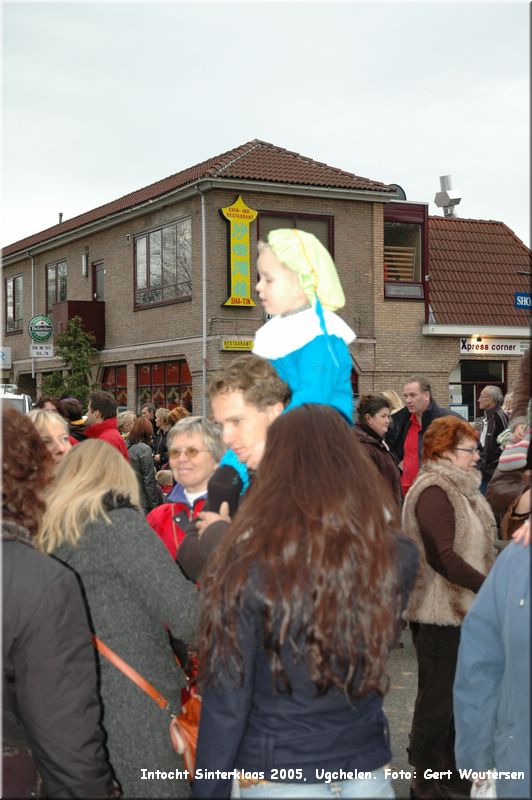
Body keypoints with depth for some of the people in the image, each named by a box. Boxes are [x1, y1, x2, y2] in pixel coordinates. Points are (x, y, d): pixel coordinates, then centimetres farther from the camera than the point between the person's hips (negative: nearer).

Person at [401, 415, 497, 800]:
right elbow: (442, 557, -27)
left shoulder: (460, 487, 12)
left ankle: (449, 768, 31)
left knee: (458, 692, 18)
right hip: (440, 612, -9)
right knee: (438, 695, 2)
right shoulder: (434, 491, -20)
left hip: (463, 608, 9)